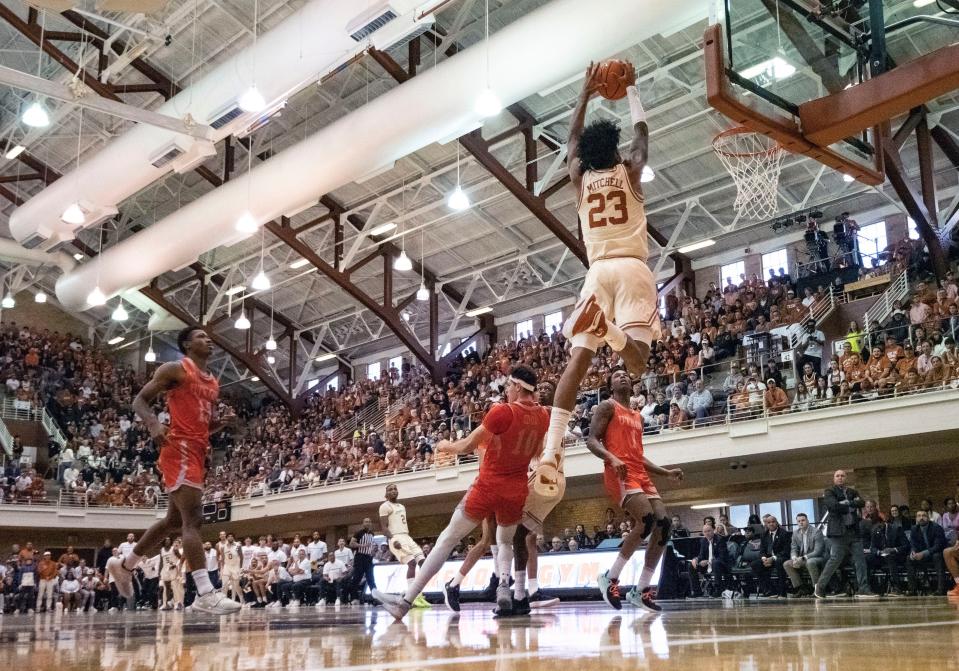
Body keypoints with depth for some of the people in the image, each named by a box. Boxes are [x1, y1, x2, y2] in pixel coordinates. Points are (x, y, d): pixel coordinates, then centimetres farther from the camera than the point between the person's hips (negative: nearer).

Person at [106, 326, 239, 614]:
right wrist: (153, 424, -24)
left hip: (198, 451, 10)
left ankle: (123, 564, 35)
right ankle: (205, 594, -22)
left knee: (176, 519, 18)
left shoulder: (213, 383, 21)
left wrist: (222, 421, 5)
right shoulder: (175, 369, -2)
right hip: (180, 449, -10)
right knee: (193, 519, -16)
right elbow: (140, 400, -4)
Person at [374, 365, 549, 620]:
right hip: (517, 491, 5)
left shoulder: (502, 411, -14)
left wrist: (446, 447, 11)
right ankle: (504, 585, -6)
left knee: (447, 539, 1)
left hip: (488, 486, -5)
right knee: (505, 542, 26)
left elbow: (467, 446, -7)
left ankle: (405, 601, 1)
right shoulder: (542, 416, 3)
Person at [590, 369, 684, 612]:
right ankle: (610, 578, -13)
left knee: (664, 523, -5)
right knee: (647, 519, -25)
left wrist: (666, 472, 23)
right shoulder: (607, 406, 3)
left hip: (641, 475, 8)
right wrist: (612, 459, -26)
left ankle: (641, 590, 1)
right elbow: (591, 441, -8)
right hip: (620, 474, -8)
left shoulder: (638, 417, 27)